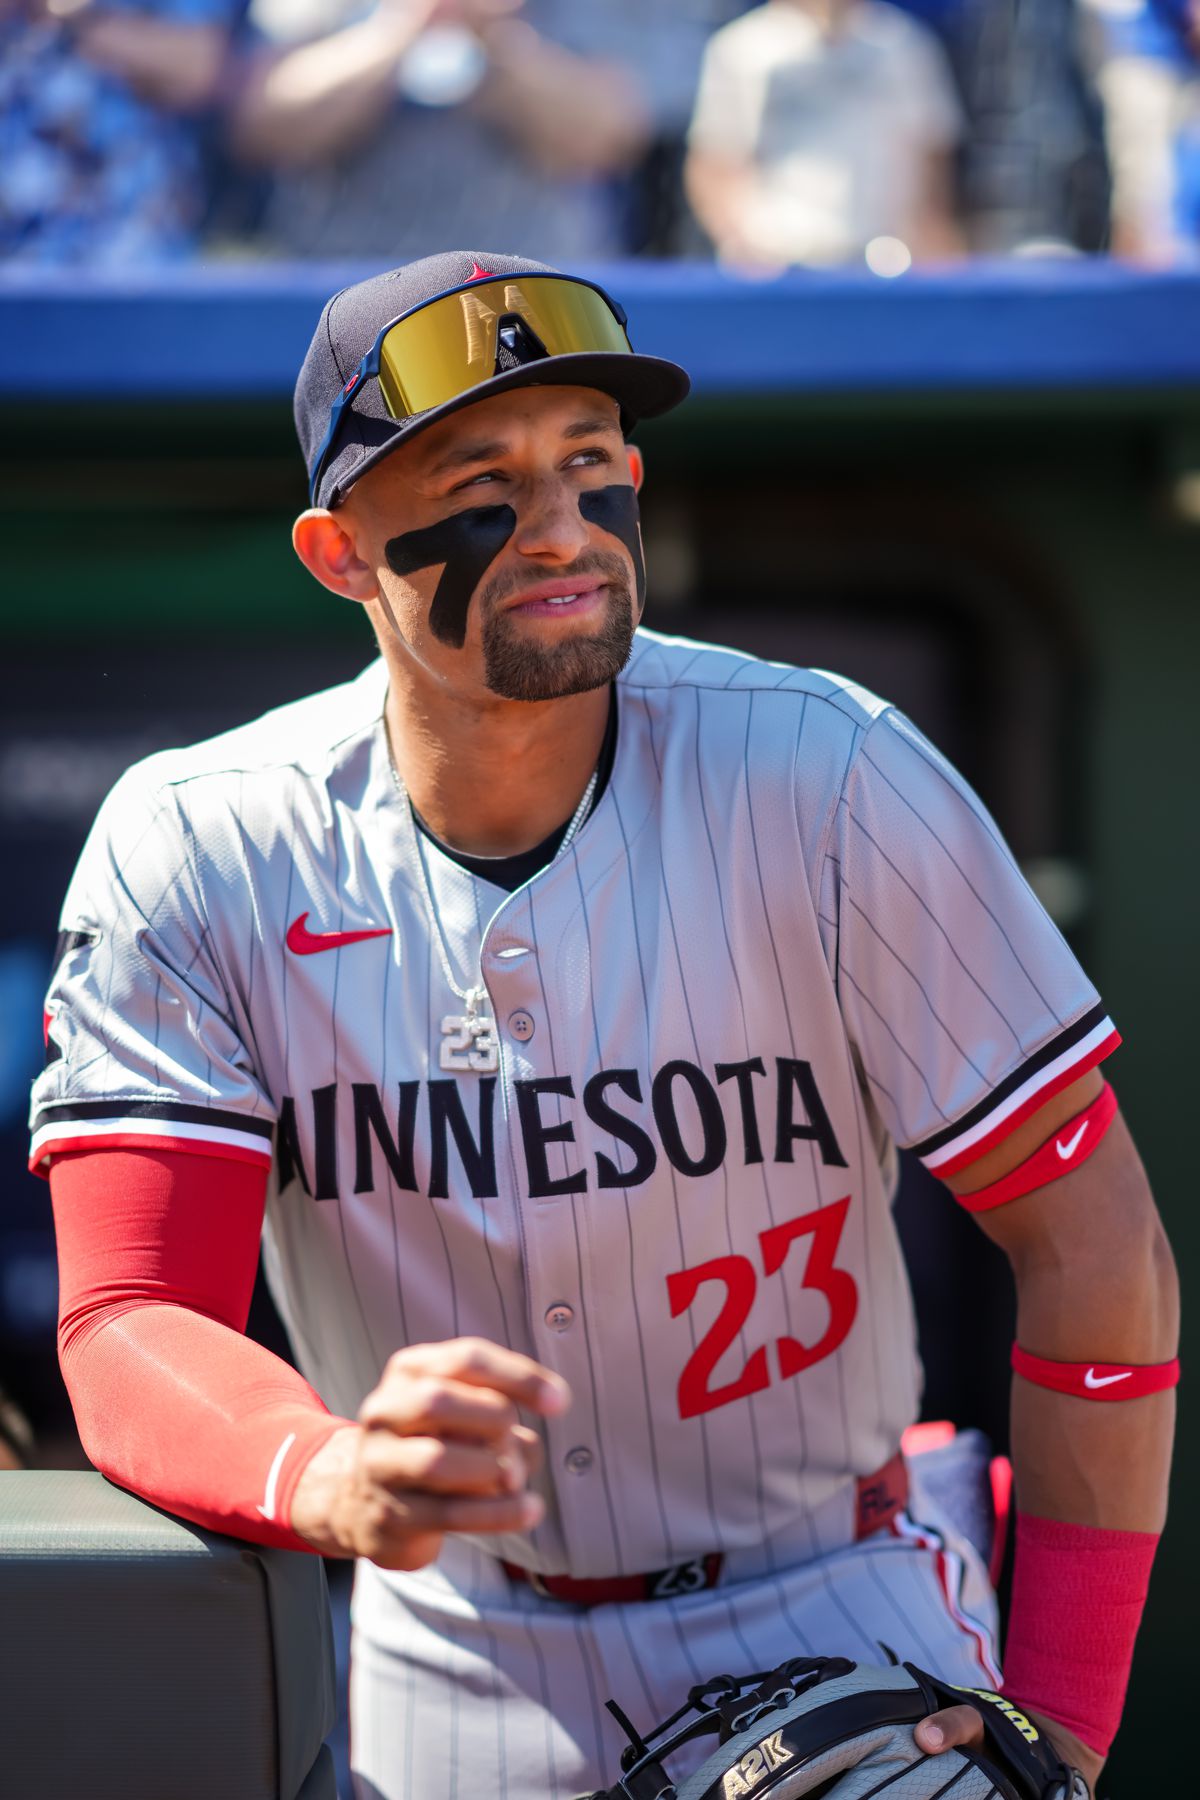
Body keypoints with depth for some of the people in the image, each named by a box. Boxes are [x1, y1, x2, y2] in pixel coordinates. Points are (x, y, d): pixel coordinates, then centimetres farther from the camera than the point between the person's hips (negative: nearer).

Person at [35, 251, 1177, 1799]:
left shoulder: (828, 782, -14)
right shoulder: (193, 856, -11)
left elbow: (1094, 1247, -10)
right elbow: (128, 1329, -19)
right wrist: (337, 1481, -42)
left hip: (835, 1639, -1)